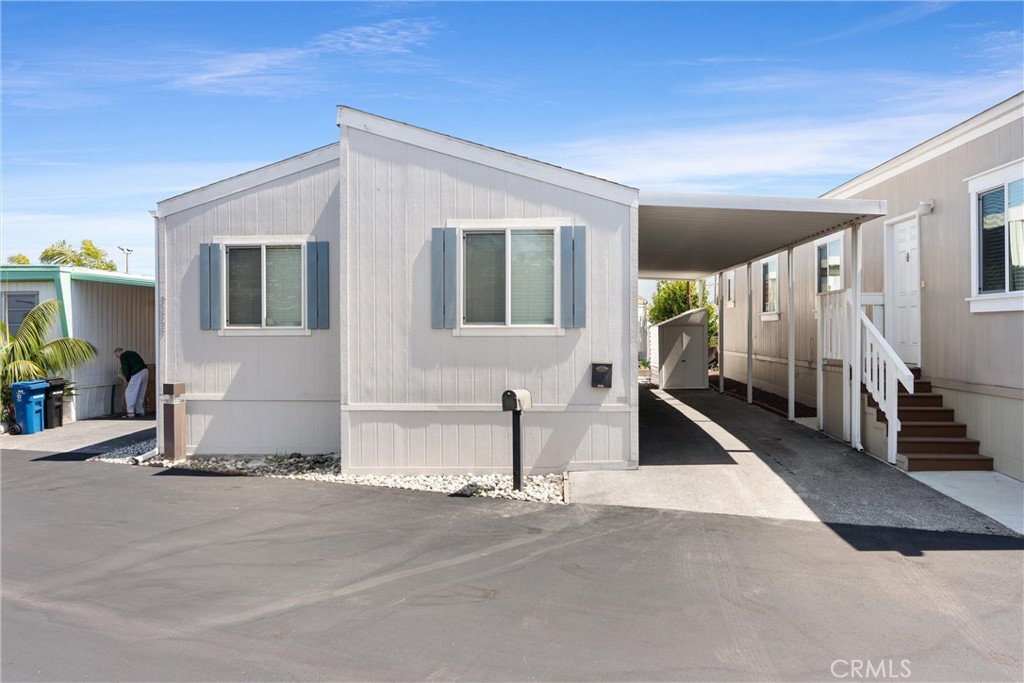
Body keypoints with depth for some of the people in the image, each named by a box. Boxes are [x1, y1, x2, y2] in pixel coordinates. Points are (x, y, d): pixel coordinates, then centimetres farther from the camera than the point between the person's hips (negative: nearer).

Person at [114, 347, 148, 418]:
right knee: (140, 394, 15)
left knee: (129, 393, -1)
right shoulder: (132, 353, 29)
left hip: (137, 373, -8)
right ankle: (140, 412, 17)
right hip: (145, 371, 8)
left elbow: (126, 368, -7)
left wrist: (128, 379, 7)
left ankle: (130, 412, -5)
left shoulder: (123, 356, 3)